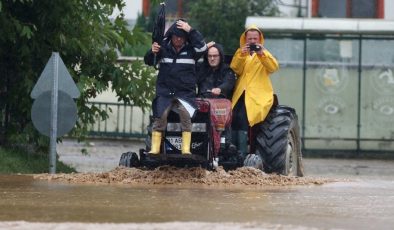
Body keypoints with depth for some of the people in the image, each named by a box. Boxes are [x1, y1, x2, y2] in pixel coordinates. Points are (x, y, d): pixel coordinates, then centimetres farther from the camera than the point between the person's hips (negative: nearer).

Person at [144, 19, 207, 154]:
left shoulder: (190, 50, 5)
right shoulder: (164, 48, 6)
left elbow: (202, 47, -14)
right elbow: (148, 61, 3)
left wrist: (190, 31, -17)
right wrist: (152, 52, -20)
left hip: (185, 92, -1)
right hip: (164, 91, 1)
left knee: (185, 113, -24)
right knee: (159, 117, -14)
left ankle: (186, 149, -19)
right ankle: (155, 149, -5)